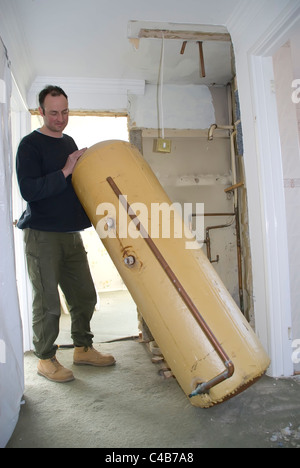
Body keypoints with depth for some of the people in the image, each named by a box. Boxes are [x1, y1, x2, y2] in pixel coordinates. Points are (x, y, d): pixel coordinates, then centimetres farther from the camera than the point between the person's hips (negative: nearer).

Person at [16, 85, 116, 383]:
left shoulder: (69, 142, 16)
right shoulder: (30, 145, -6)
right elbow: (29, 191, -17)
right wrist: (65, 172, -20)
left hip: (71, 233, 7)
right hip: (42, 235, -7)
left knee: (84, 295, 10)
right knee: (47, 301, 0)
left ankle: (83, 349, 28)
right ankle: (45, 359, 19)